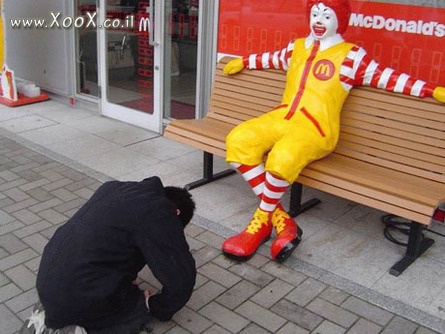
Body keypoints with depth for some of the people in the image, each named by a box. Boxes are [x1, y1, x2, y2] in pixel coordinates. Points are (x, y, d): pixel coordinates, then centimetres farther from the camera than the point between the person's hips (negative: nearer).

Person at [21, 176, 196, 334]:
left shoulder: (114, 187, 12)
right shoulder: (159, 213, -13)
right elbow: (182, 277, -15)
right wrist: (160, 308, 4)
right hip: (81, 300, -8)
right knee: (144, 309, 14)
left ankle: (48, 317, 13)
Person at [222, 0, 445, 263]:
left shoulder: (350, 55, 5)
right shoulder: (297, 47, 21)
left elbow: (386, 77, 1)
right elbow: (272, 58, 40)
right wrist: (243, 62, 50)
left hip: (316, 127, -6)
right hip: (283, 117, 6)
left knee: (282, 158, -37)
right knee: (238, 141, -19)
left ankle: (263, 219, -9)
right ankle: (280, 219, -16)